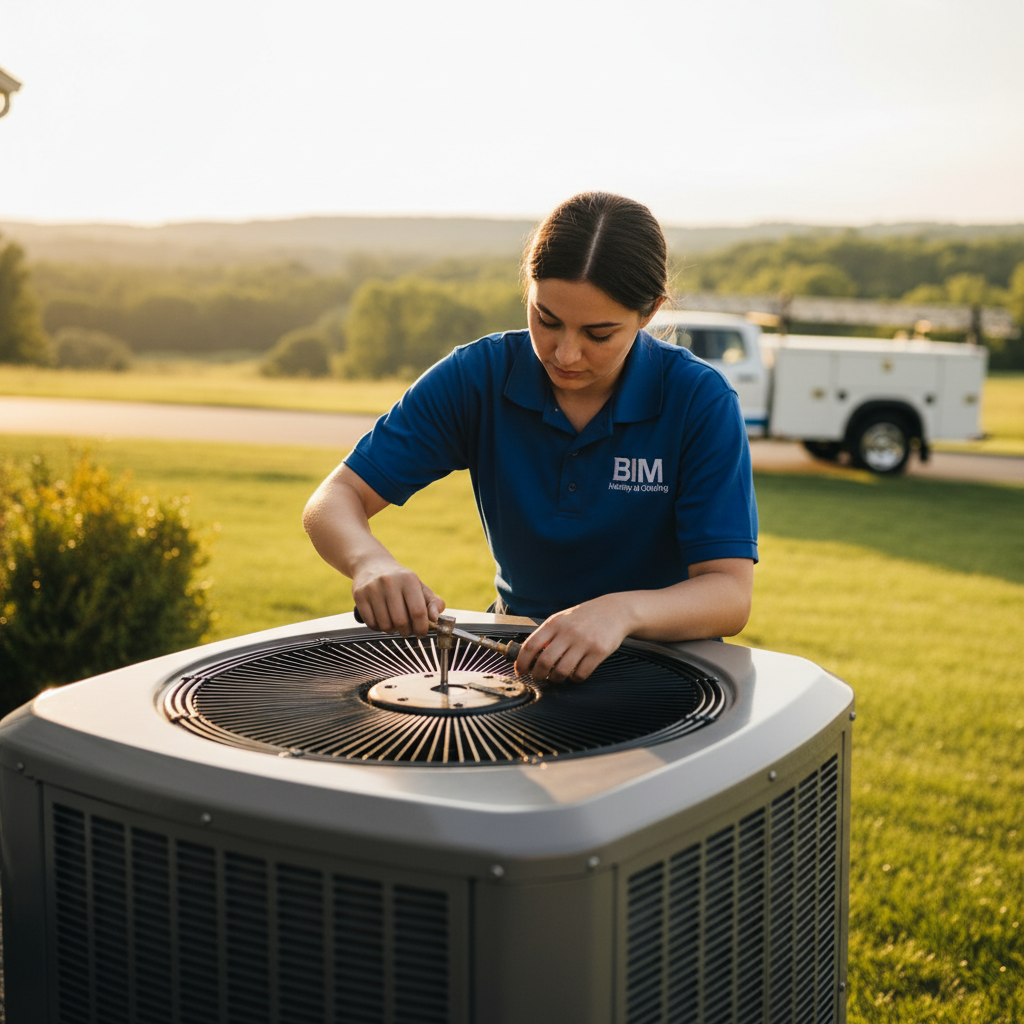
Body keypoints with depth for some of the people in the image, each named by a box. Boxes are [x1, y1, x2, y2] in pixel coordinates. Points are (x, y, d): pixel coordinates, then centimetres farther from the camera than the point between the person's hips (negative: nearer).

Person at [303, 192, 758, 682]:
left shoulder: (700, 402, -17)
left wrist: (622, 611, -44)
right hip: (520, 648, 2)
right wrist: (371, 563, -34)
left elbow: (730, 595, -22)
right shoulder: (477, 377, -10)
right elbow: (333, 500, -10)